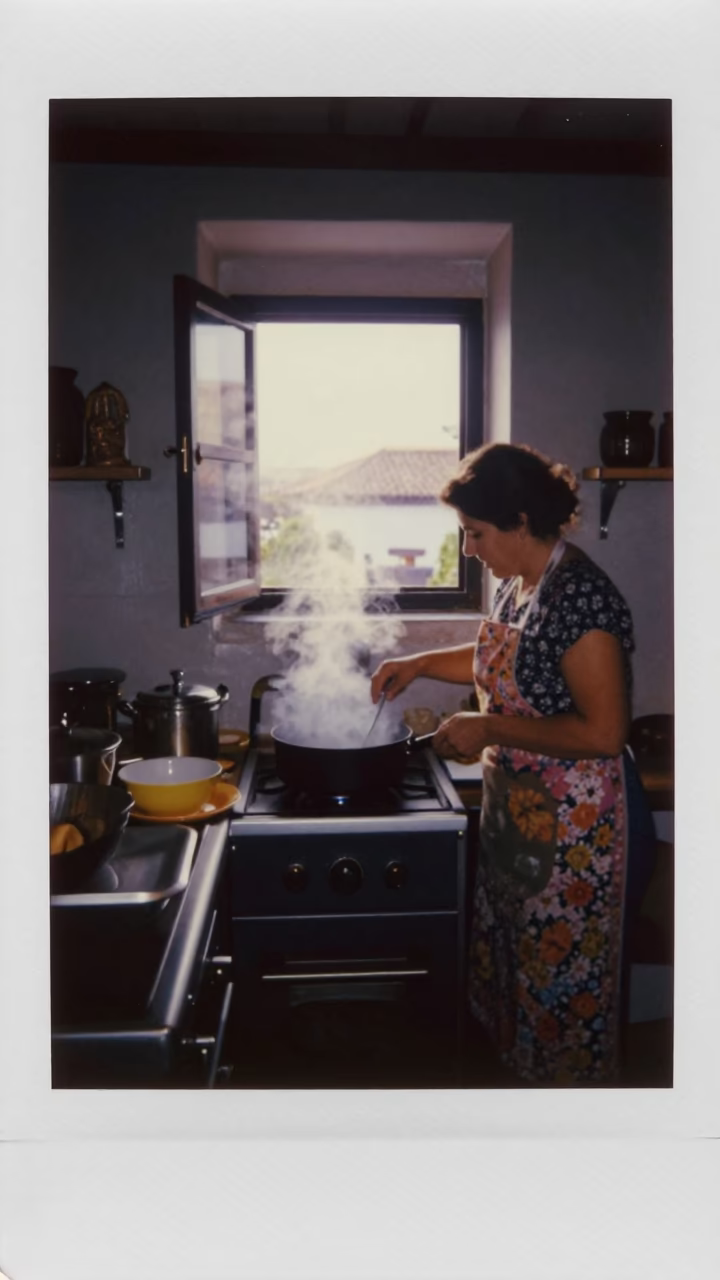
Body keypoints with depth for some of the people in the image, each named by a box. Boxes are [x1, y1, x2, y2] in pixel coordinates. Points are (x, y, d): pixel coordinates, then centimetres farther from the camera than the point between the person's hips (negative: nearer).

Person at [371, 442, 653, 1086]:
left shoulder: (580, 596, -24)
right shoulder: (518, 583, 4)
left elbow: (604, 731, -27)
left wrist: (488, 728, -23)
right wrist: (420, 662, 12)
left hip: (569, 824, -10)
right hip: (514, 810, 10)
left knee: (558, 969, 8)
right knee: (505, 953, 23)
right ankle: (513, 1066, 43)